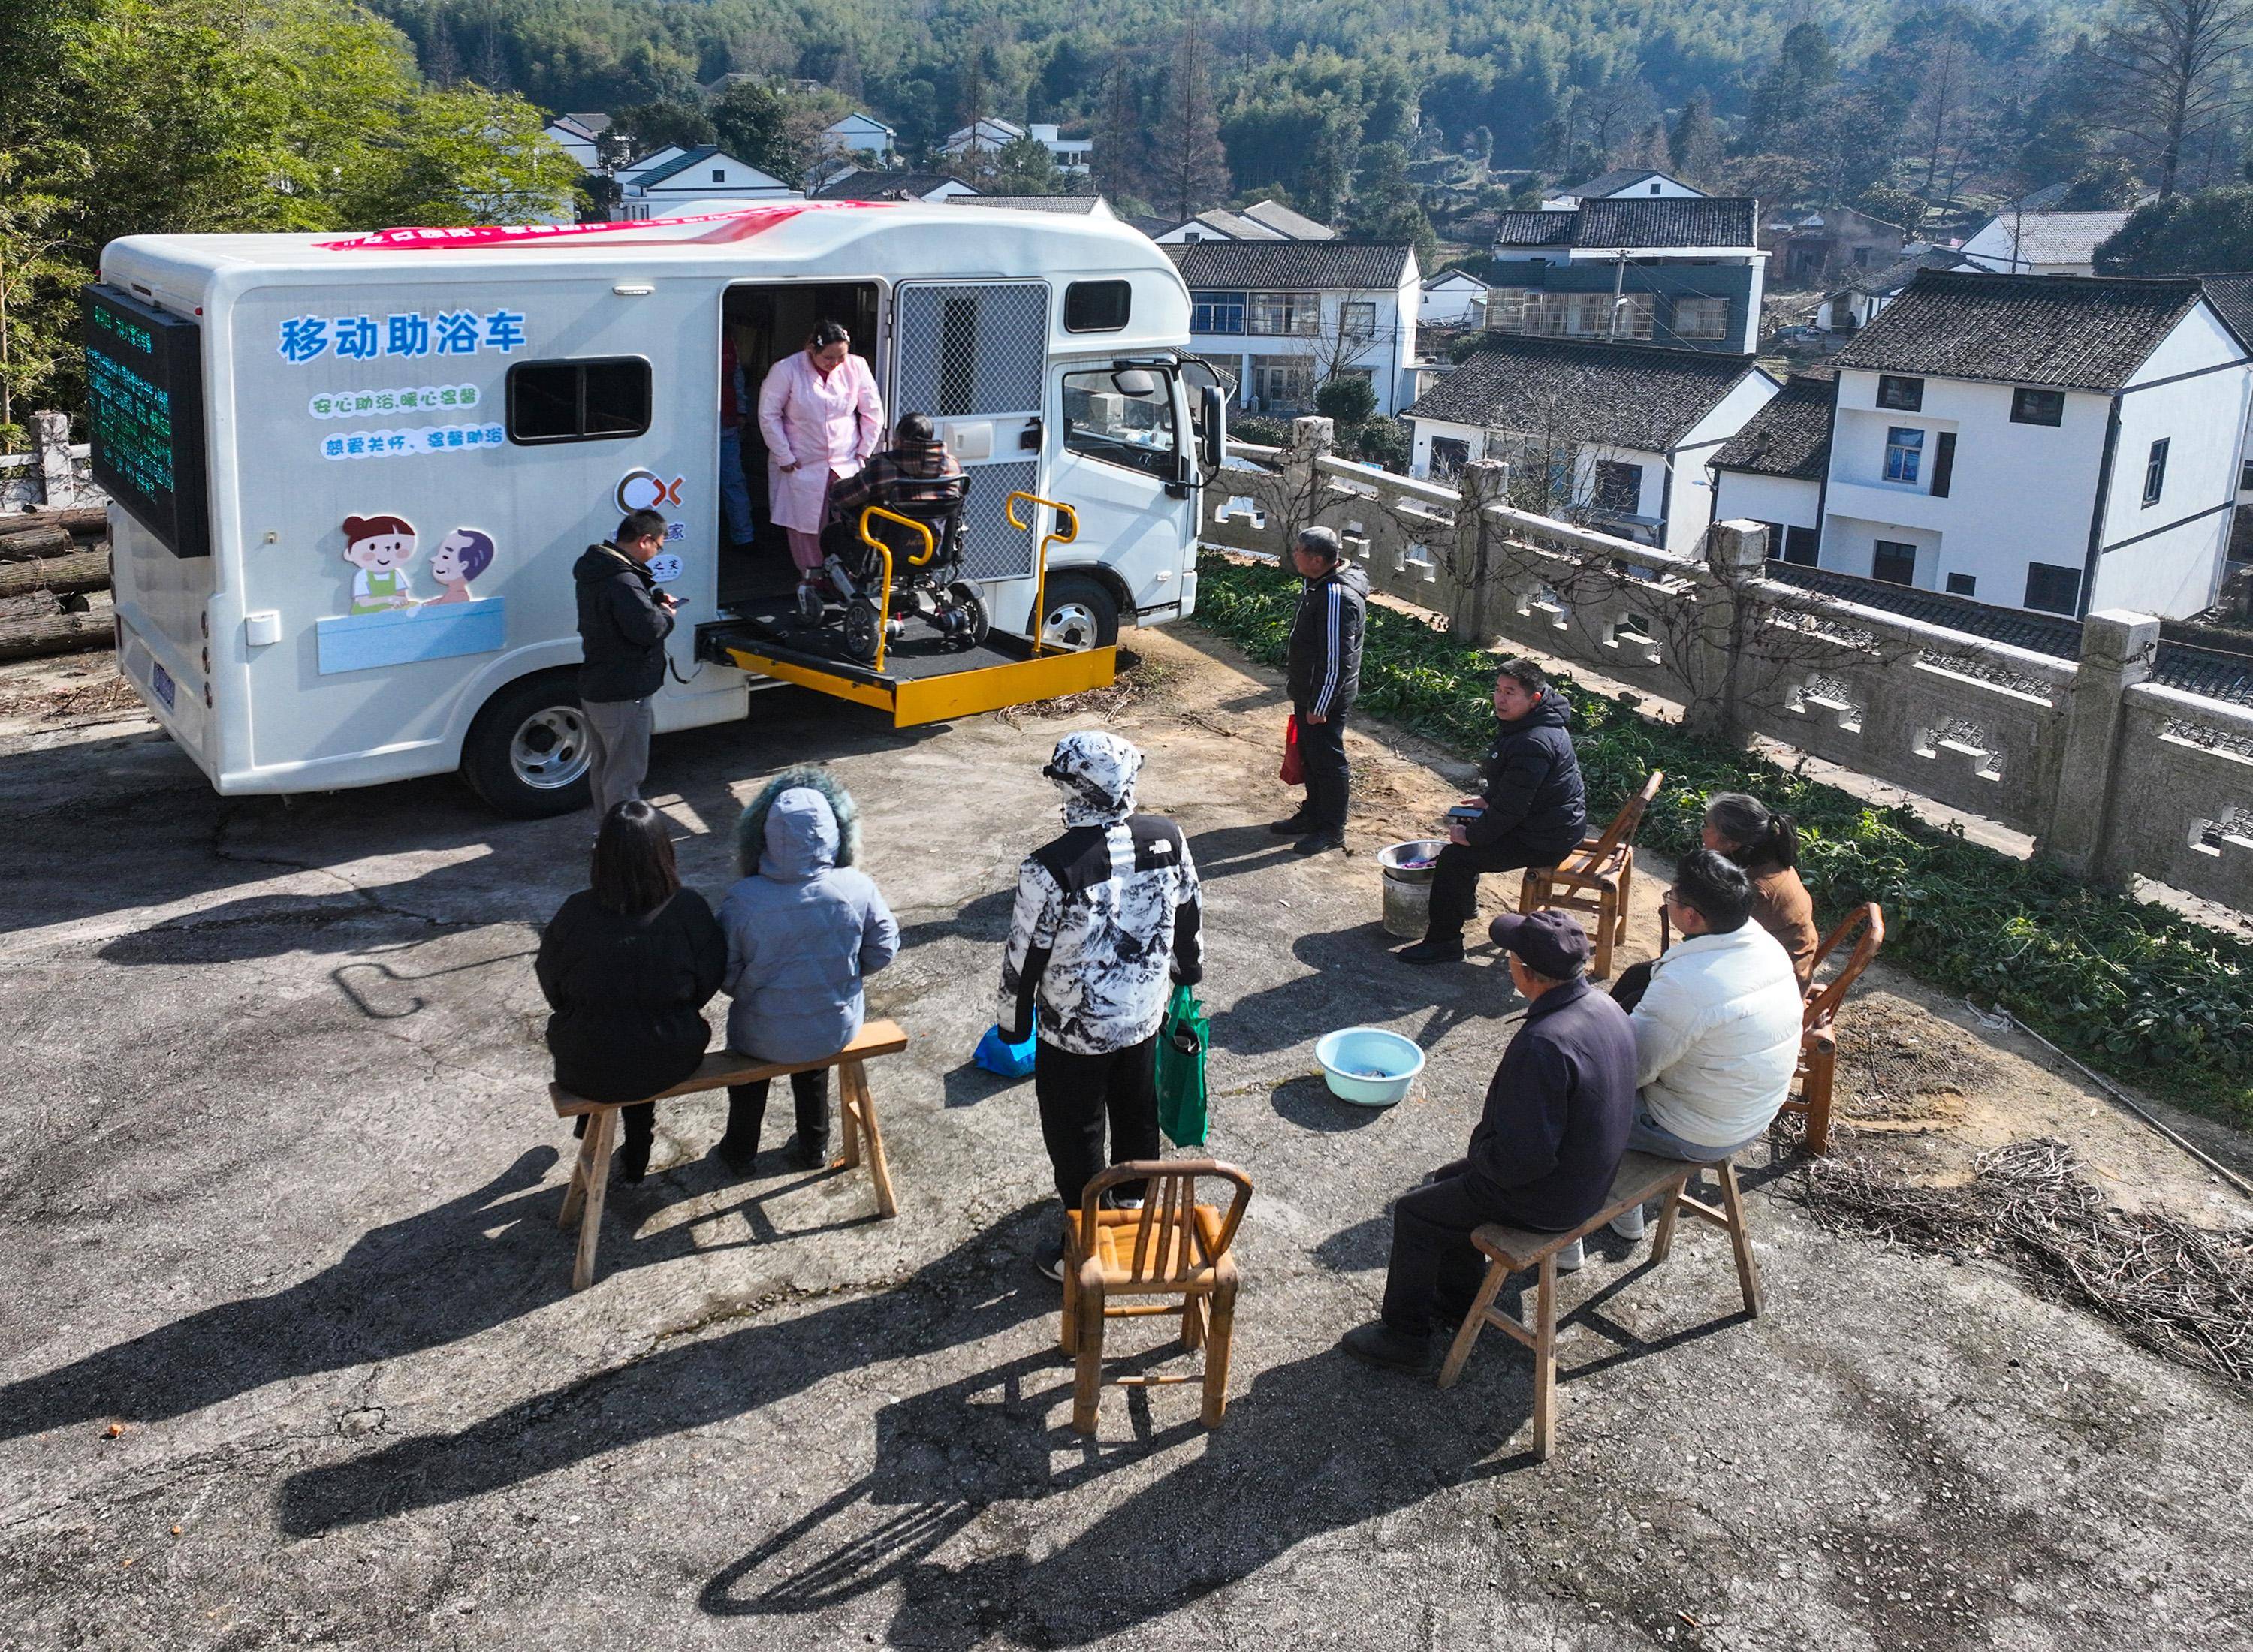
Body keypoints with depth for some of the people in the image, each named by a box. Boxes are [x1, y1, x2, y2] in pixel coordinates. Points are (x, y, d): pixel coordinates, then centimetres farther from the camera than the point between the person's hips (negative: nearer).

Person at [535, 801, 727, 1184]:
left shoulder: (575, 914, -19)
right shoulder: (689, 909, -18)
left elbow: (553, 990, -4)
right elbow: (707, 984, -5)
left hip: (587, 1071, 0)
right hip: (670, 1065, 0)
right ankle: (637, 1147, 44)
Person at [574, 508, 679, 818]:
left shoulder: (597, 570, 8)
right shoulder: (622, 581, -26)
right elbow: (648, 628, -29)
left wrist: (654, 602, 7)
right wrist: (666, 614, -9)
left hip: (595, 688, 11)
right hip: (622, 696, -10)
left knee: (602, 766, 22)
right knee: (626, 772, -1)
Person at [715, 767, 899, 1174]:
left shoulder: (743, 900, -24)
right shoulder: (858, 889, -20)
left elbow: (725, 975, -13)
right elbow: (883, 950, -6)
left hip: (764, 1039, -1)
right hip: (837, 1031, 1)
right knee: (813, 1064, 36)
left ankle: (741, 1150, 49)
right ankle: (814, 1147, 51)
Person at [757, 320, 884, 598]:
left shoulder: (856, 367, -4)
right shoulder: (786, 371, -12)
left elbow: (873, 412, 7)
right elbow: (769, 415, -6)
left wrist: (864, 451, 3)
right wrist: (784, 457, -7)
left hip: (846, 463, 2)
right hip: (801, 465, -2)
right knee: (804, 524, 2)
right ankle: (810, 577, 15)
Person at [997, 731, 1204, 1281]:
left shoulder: (1050, 868, -28)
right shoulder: (1167, 838, -13)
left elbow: (1026, 953, -17)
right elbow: (1189, 915, 3)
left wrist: (1013, 1022, 0)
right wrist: (1189, 969, 22)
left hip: (1075, 1029, -5)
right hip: (1144, 1014, 5)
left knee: (1074, 1134, 13)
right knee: (1138, 1114, 26)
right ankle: (1133, 1207, 49)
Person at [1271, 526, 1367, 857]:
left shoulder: (1336, 597, -27)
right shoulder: (1317, 585, 7)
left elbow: (1336, 659, -26)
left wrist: (1320, 706, -22)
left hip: (1326, 696, -10)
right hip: (1307, 692, 10)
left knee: (1327, 761, 1)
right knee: (1309, 755, 20)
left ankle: (1332, 830, 12)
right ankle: (1313, 814, 35)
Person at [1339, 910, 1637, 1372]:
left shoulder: (1543, 1045, -35)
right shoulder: (1603, 1006, -6)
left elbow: (1523, 1159, -30)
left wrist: (1480, 1151, -10)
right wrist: (1489, 1142, 10)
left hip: (1546, 1198, -9)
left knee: (1414, 1214, 9)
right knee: (1447, 1183, 25)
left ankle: (1405, 1335, 24)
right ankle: (1458, 1302, 39)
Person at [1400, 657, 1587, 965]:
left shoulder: (1533, 745, -31)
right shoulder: (1525, 724, 4)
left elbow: (1510, 807, -27)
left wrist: (1472, 835, -16)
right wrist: (1488, 799, 11)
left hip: (1542, 841, -11)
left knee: (1454, 857, -14)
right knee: (1464, 825, 26)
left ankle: (1444, 942, -4)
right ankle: (1463, 903, 42)